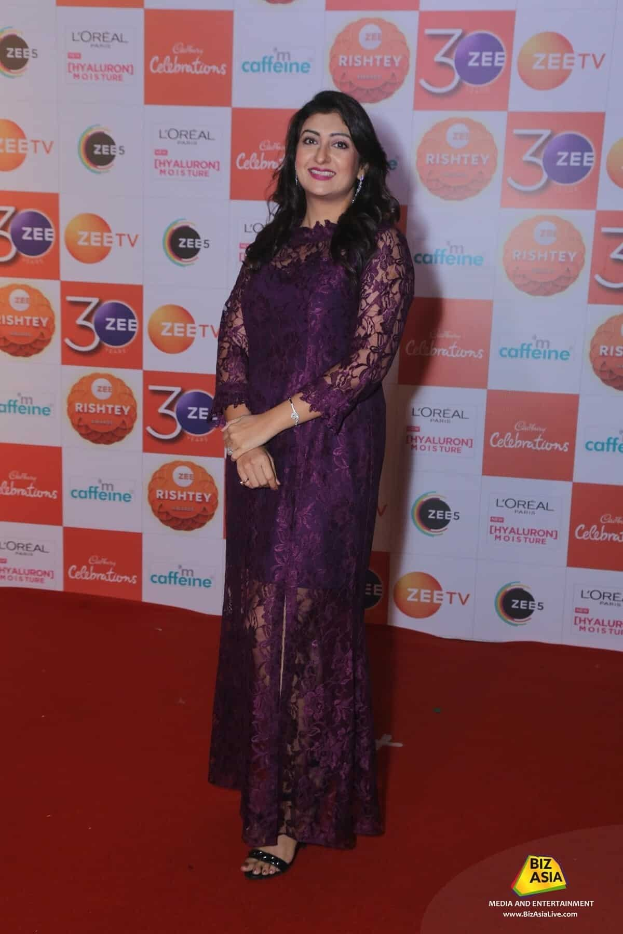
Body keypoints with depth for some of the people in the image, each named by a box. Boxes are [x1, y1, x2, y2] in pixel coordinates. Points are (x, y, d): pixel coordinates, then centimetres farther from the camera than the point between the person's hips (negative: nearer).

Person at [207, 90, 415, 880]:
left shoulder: (380, 243, -3)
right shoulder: (271, 241, 14)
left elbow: (369, 356, -12)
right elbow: (232, 338, 7)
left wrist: (275, 419, -14)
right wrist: (239, 426, -9)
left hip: (331, 449, -5)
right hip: (257, 444, 5)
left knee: (312, 618, 0)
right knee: (257, 614, 11)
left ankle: (301, 809, 13)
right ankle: (262, 769, 31)